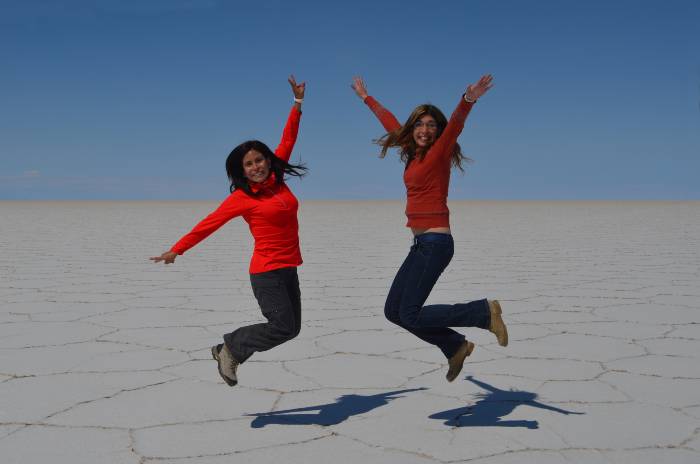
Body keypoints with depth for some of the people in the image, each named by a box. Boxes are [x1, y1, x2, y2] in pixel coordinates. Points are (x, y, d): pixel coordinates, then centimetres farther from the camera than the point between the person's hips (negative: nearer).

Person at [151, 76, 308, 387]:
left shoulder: (276, 180, 7)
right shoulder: (241, 198, -7)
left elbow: (287, 140, 12)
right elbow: (208, 224, -3)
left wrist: (298, 103, 11)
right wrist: (177, 250, -1)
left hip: (288, 269, 7)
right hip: (267, 271, -7)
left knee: (291, 328, 11)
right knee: (283, 326, -12)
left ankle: (228, 350, 20)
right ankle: (230, 349, 7)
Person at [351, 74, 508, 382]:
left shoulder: (439, 153, -6)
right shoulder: (414, 154, 13)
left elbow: (455, 126, -27)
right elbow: (389, 121, 28)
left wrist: (468, 100, -46)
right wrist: (365, 98, 39)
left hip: (435, 243, -9)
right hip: (422, 244, 9)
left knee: (410, 315, -9)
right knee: (394, 311, 10)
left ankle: (485, 313, -1)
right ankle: (456, 347, 19)